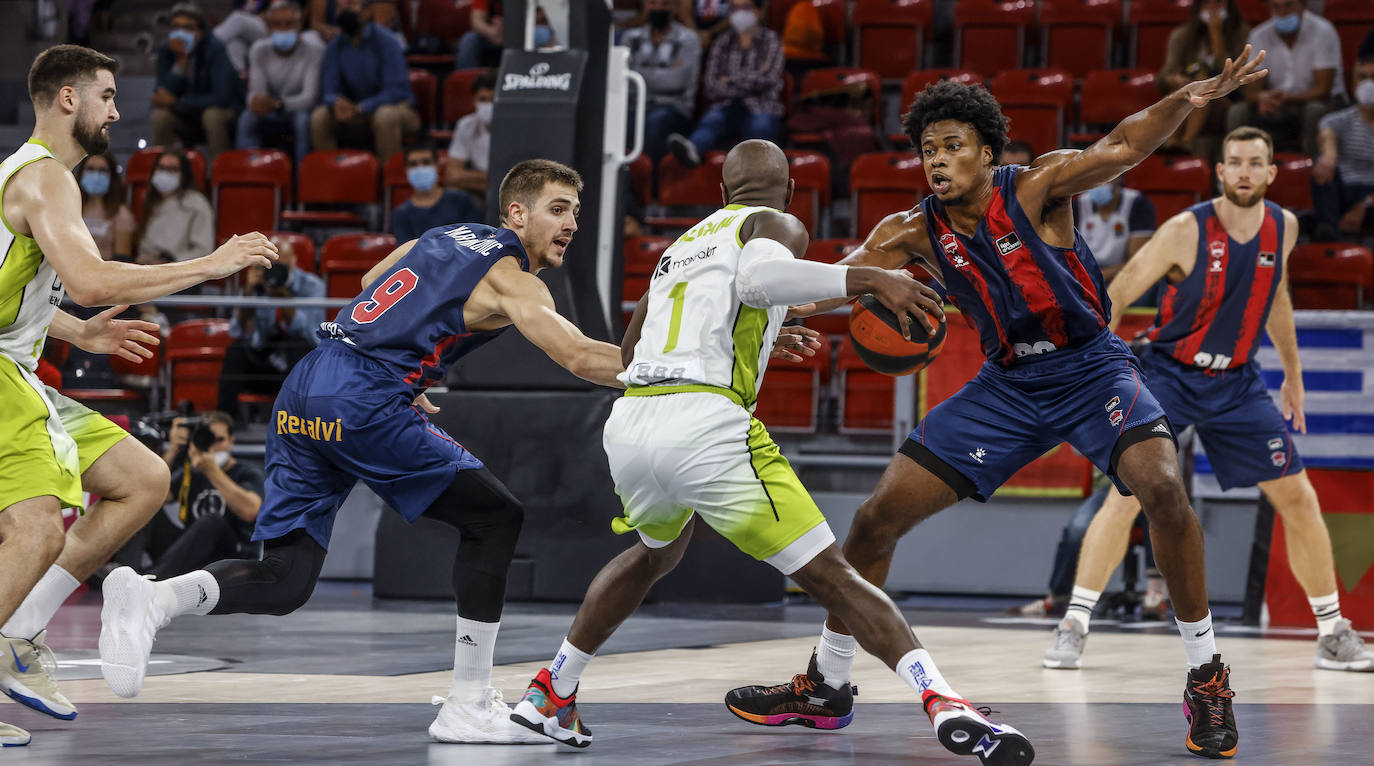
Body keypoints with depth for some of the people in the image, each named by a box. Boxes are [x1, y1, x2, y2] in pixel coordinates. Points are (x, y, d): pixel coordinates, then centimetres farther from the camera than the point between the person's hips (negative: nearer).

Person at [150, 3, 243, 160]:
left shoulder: (215, 50, -18)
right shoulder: (166, 51, -6)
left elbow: (222, 98, -27)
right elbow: (164, 96, -16)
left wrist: (177, 103, -23)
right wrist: (180, 62, -27)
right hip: (188, 120, 4)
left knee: (212, 115, -36)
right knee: (159, 116, -25)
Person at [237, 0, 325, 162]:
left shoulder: (313, 51, -14)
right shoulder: (259, 50, -2)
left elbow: (309, 97, -22)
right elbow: (256, 91, -9)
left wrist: (277, 104, -40)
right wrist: (256, 102, -36)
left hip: (301, 109, -2)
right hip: (273, 116, 2)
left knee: (304, 119, -38)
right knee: (247, 118, -29)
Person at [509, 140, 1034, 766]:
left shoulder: (682, 245, 31)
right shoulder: (777, 224, 10)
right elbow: (758, 277, -15)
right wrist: (868, 279, -14)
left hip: (627, 422, 7)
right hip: (705, 426, -7)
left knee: (656, 553, 37)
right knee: (833, 578, -9)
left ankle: (550, 694, 41)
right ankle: (942, 702, -26)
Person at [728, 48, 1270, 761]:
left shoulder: (1036, 187, -15)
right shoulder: (915, 230, -4)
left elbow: (1118, 148, -27)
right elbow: (830, 286, -2)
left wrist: (1184, 100, -43)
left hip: (1091, 368, -4)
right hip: (1007, 382, 4)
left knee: (1162, 488, -31)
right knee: (877, 518, -1)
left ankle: (1206, 676, -14)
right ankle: (827, 686, 18)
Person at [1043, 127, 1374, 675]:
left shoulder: (1283, 227, -3)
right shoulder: (1187, 231, -19)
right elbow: (1116, 296, -14)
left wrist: (1293, 373, 21)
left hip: (1236, 382, 4)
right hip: (1168, 376, -4)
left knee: (1298, 497, 1)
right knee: (1128, 493, -18)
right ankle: (1073, 626, -9)